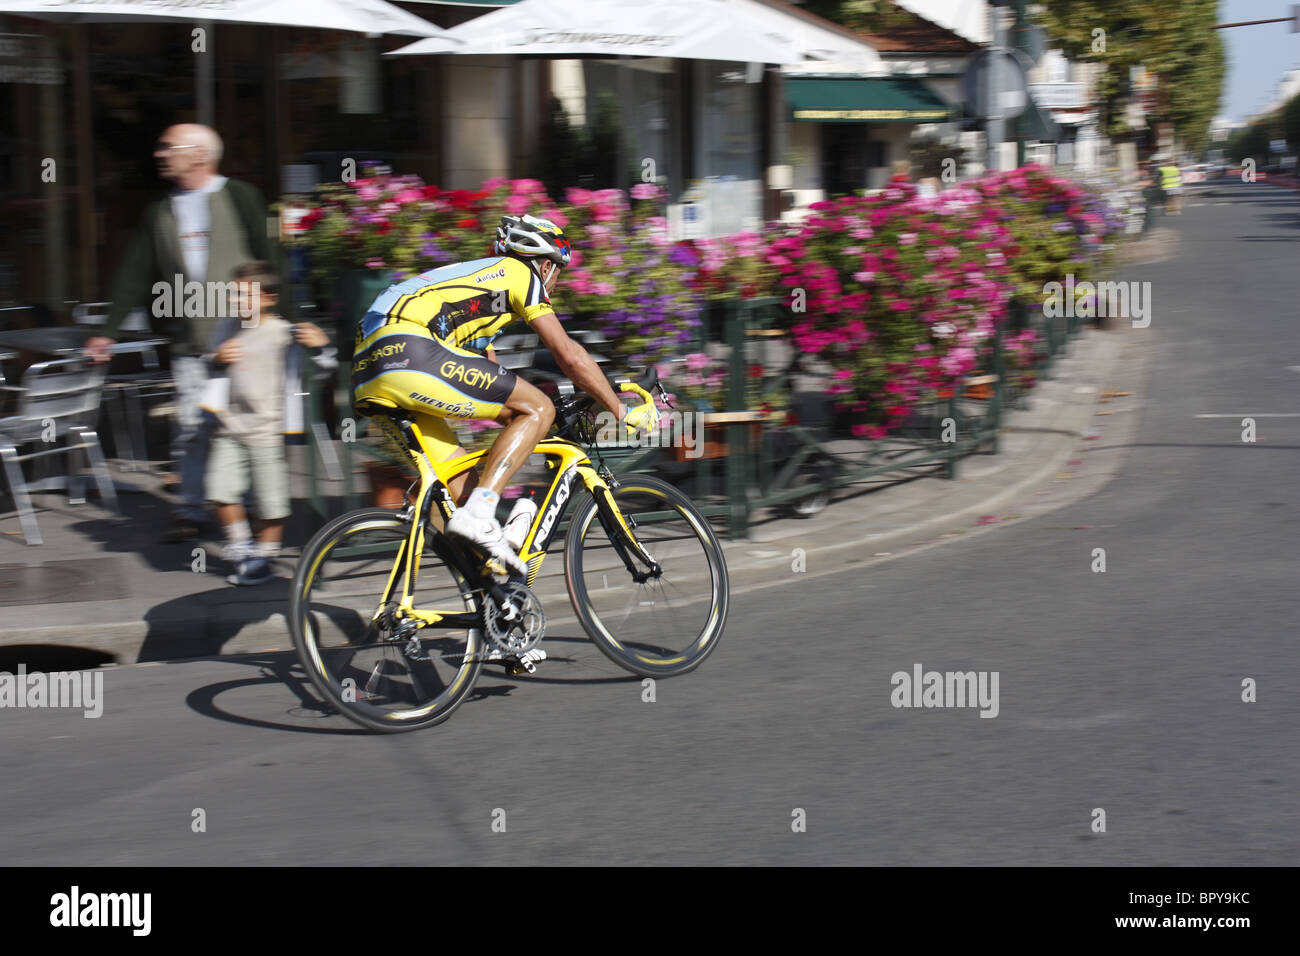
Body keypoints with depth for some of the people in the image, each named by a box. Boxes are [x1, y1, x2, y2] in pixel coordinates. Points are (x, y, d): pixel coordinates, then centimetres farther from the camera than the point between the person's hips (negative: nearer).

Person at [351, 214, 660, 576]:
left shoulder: (478, 280, 37)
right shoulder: (522, 274, 11)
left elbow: (494, 383, 40)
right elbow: (568, 355, 3)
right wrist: (623, 412, 11)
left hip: (368, 377, 9)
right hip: (409, 352, -9)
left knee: (463, 481, 15)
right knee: (538, 409, -4)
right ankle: (478, 515, -17)